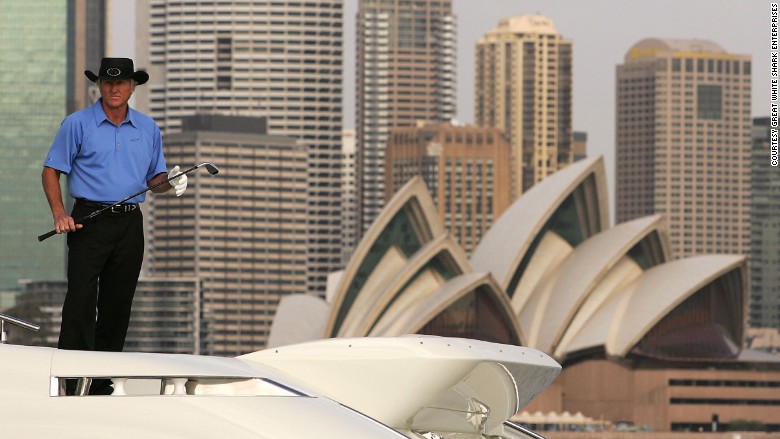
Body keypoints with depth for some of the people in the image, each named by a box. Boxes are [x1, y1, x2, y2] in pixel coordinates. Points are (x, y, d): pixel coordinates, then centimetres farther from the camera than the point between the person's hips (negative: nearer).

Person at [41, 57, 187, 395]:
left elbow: (153, 178, 19)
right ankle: (72, 379, -13)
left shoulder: (148, 129, 12)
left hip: (130, 224, 4)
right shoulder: (78, 124, 1)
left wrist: (170, 182, -4)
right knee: (81, 300, -11)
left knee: (118, 304, 5)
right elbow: (51, 171, 2)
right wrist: (59, 214, -12)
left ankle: (103, 383, 11)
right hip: (89, 222, -4)